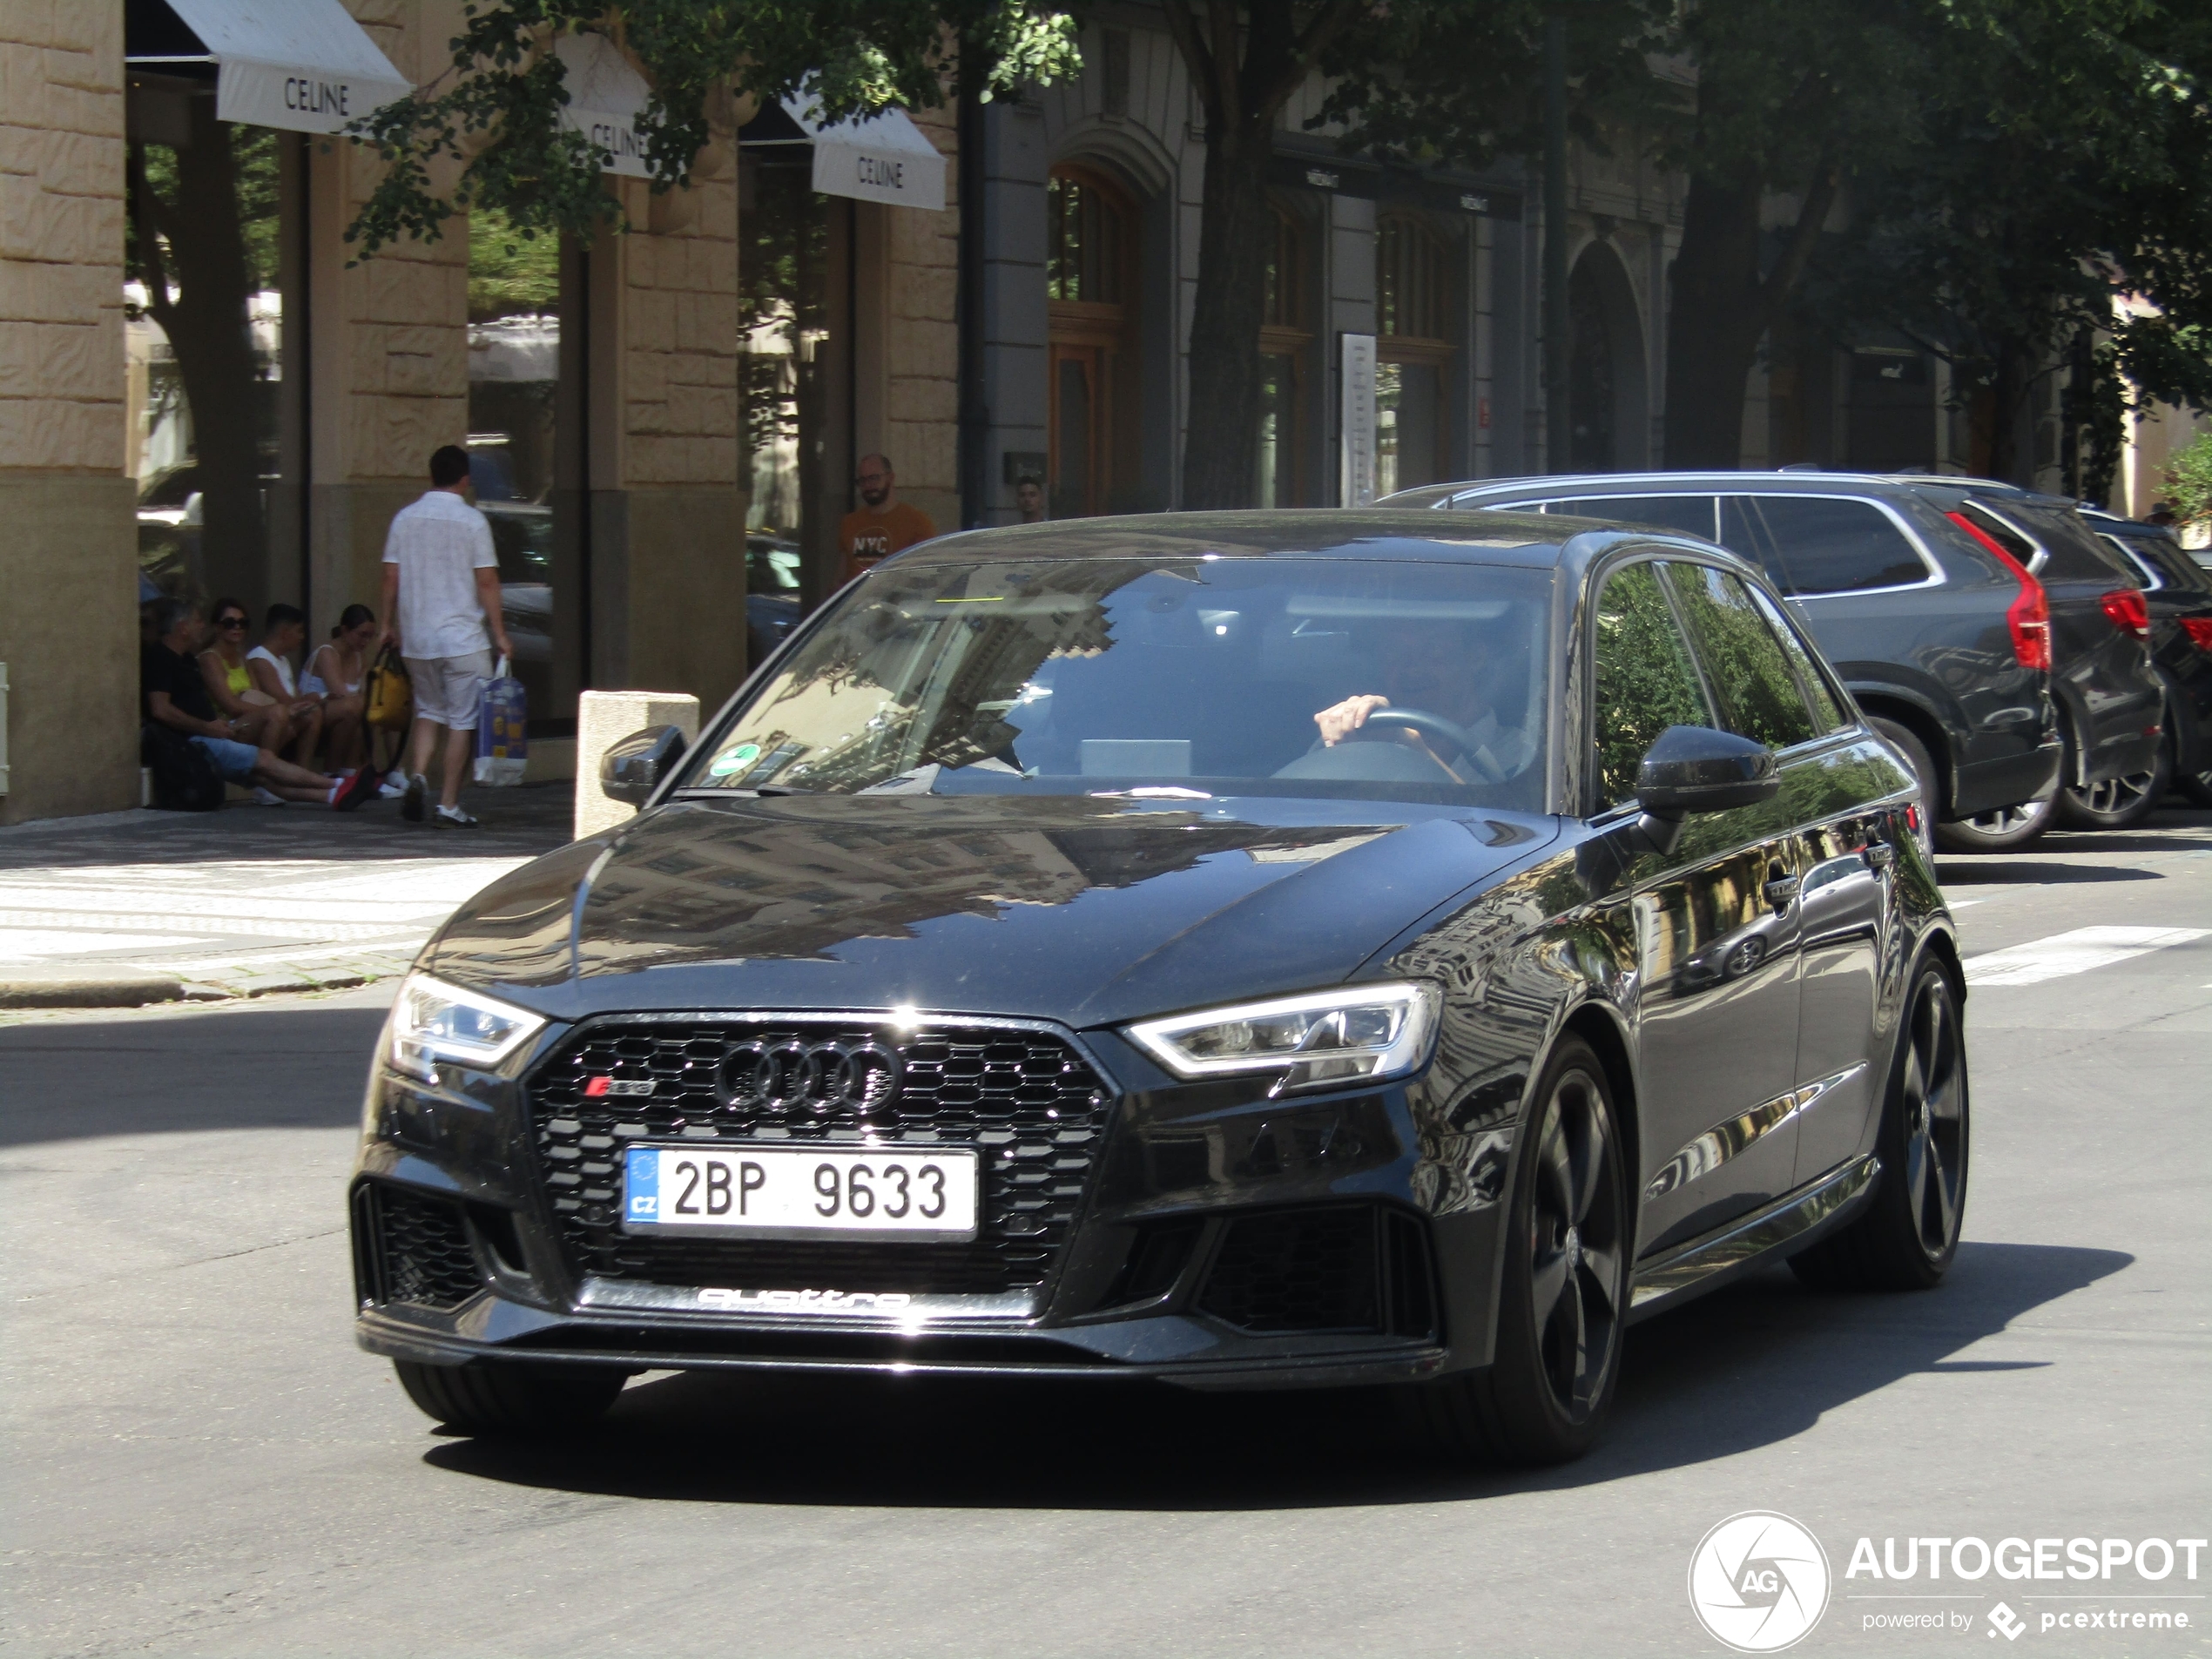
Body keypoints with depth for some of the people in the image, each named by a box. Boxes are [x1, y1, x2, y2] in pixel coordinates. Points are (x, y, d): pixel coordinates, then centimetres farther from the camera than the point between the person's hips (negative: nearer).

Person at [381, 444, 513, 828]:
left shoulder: (405, 518, 3)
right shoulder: (471, 520, -7)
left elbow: (391, 576, 5)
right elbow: (486, 582, -8)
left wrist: (388, 624, 17)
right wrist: (499, 634, -2)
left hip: (417, 637, 4)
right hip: (463, 637, -4)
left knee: (429, 712, 19)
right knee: (463, 720, 2)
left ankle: (416, 776, -4)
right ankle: (448, 806, 0)